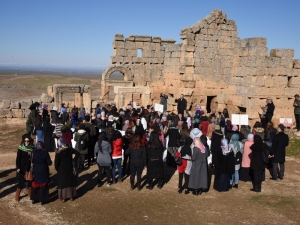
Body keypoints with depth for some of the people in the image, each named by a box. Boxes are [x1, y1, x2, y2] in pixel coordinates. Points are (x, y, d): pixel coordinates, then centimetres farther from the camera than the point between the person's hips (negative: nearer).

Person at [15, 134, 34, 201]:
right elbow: (18, 158, -13)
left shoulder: (32, 148, -4)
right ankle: (17, 195, 18)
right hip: (22, 168, -4)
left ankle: (29, 194, 32)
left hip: (30, 167, 4)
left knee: (30, 181, 14)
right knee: (21, 182, 0)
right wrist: (18, 167, -20)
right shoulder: (21, 148, -13)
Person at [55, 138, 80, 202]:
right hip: (69, 168, 3)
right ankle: (71, 196, 26)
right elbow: (78, 154, -12)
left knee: (62, 182, 11)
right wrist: (74, 160, -3)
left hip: (62, 169, -3)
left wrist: (56, 169, 2)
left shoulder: (58, 152, -19)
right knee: (70, 181, 17)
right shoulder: (70, 149, -9)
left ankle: (63, 198, 18)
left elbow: (56, 162, -15)